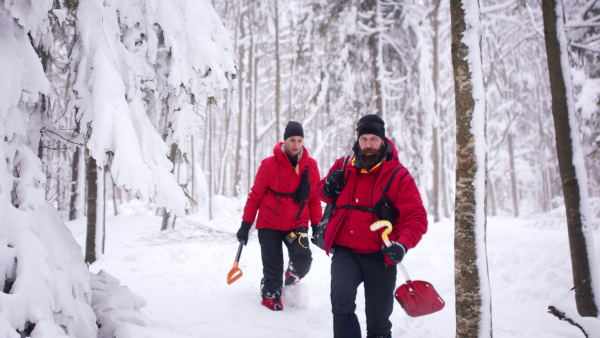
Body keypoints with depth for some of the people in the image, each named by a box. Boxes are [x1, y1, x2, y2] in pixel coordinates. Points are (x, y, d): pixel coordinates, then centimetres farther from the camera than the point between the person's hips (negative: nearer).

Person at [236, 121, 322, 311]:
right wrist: (246, 225, -1)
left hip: (297, 224, 1)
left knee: (303, 257, -18)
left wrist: (317, 225, 6)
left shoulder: (310, 165, 0)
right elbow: (255, 196, -2)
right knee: (273, 266, 2)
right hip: (269, 224, -1)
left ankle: (292, 279, 15)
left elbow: (314, 197, 7)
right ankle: (271, 298, 25)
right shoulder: (269, 164, -8)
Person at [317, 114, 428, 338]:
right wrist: (328, 189, -5)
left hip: (379, 257, -1)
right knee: (341, 302, -25)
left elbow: (417, 217, -9)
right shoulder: (343, 166, 2)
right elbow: (325, 196, 19)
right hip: (345, 252, 1)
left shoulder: (398, 175, -7)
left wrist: (402, 244, -26)